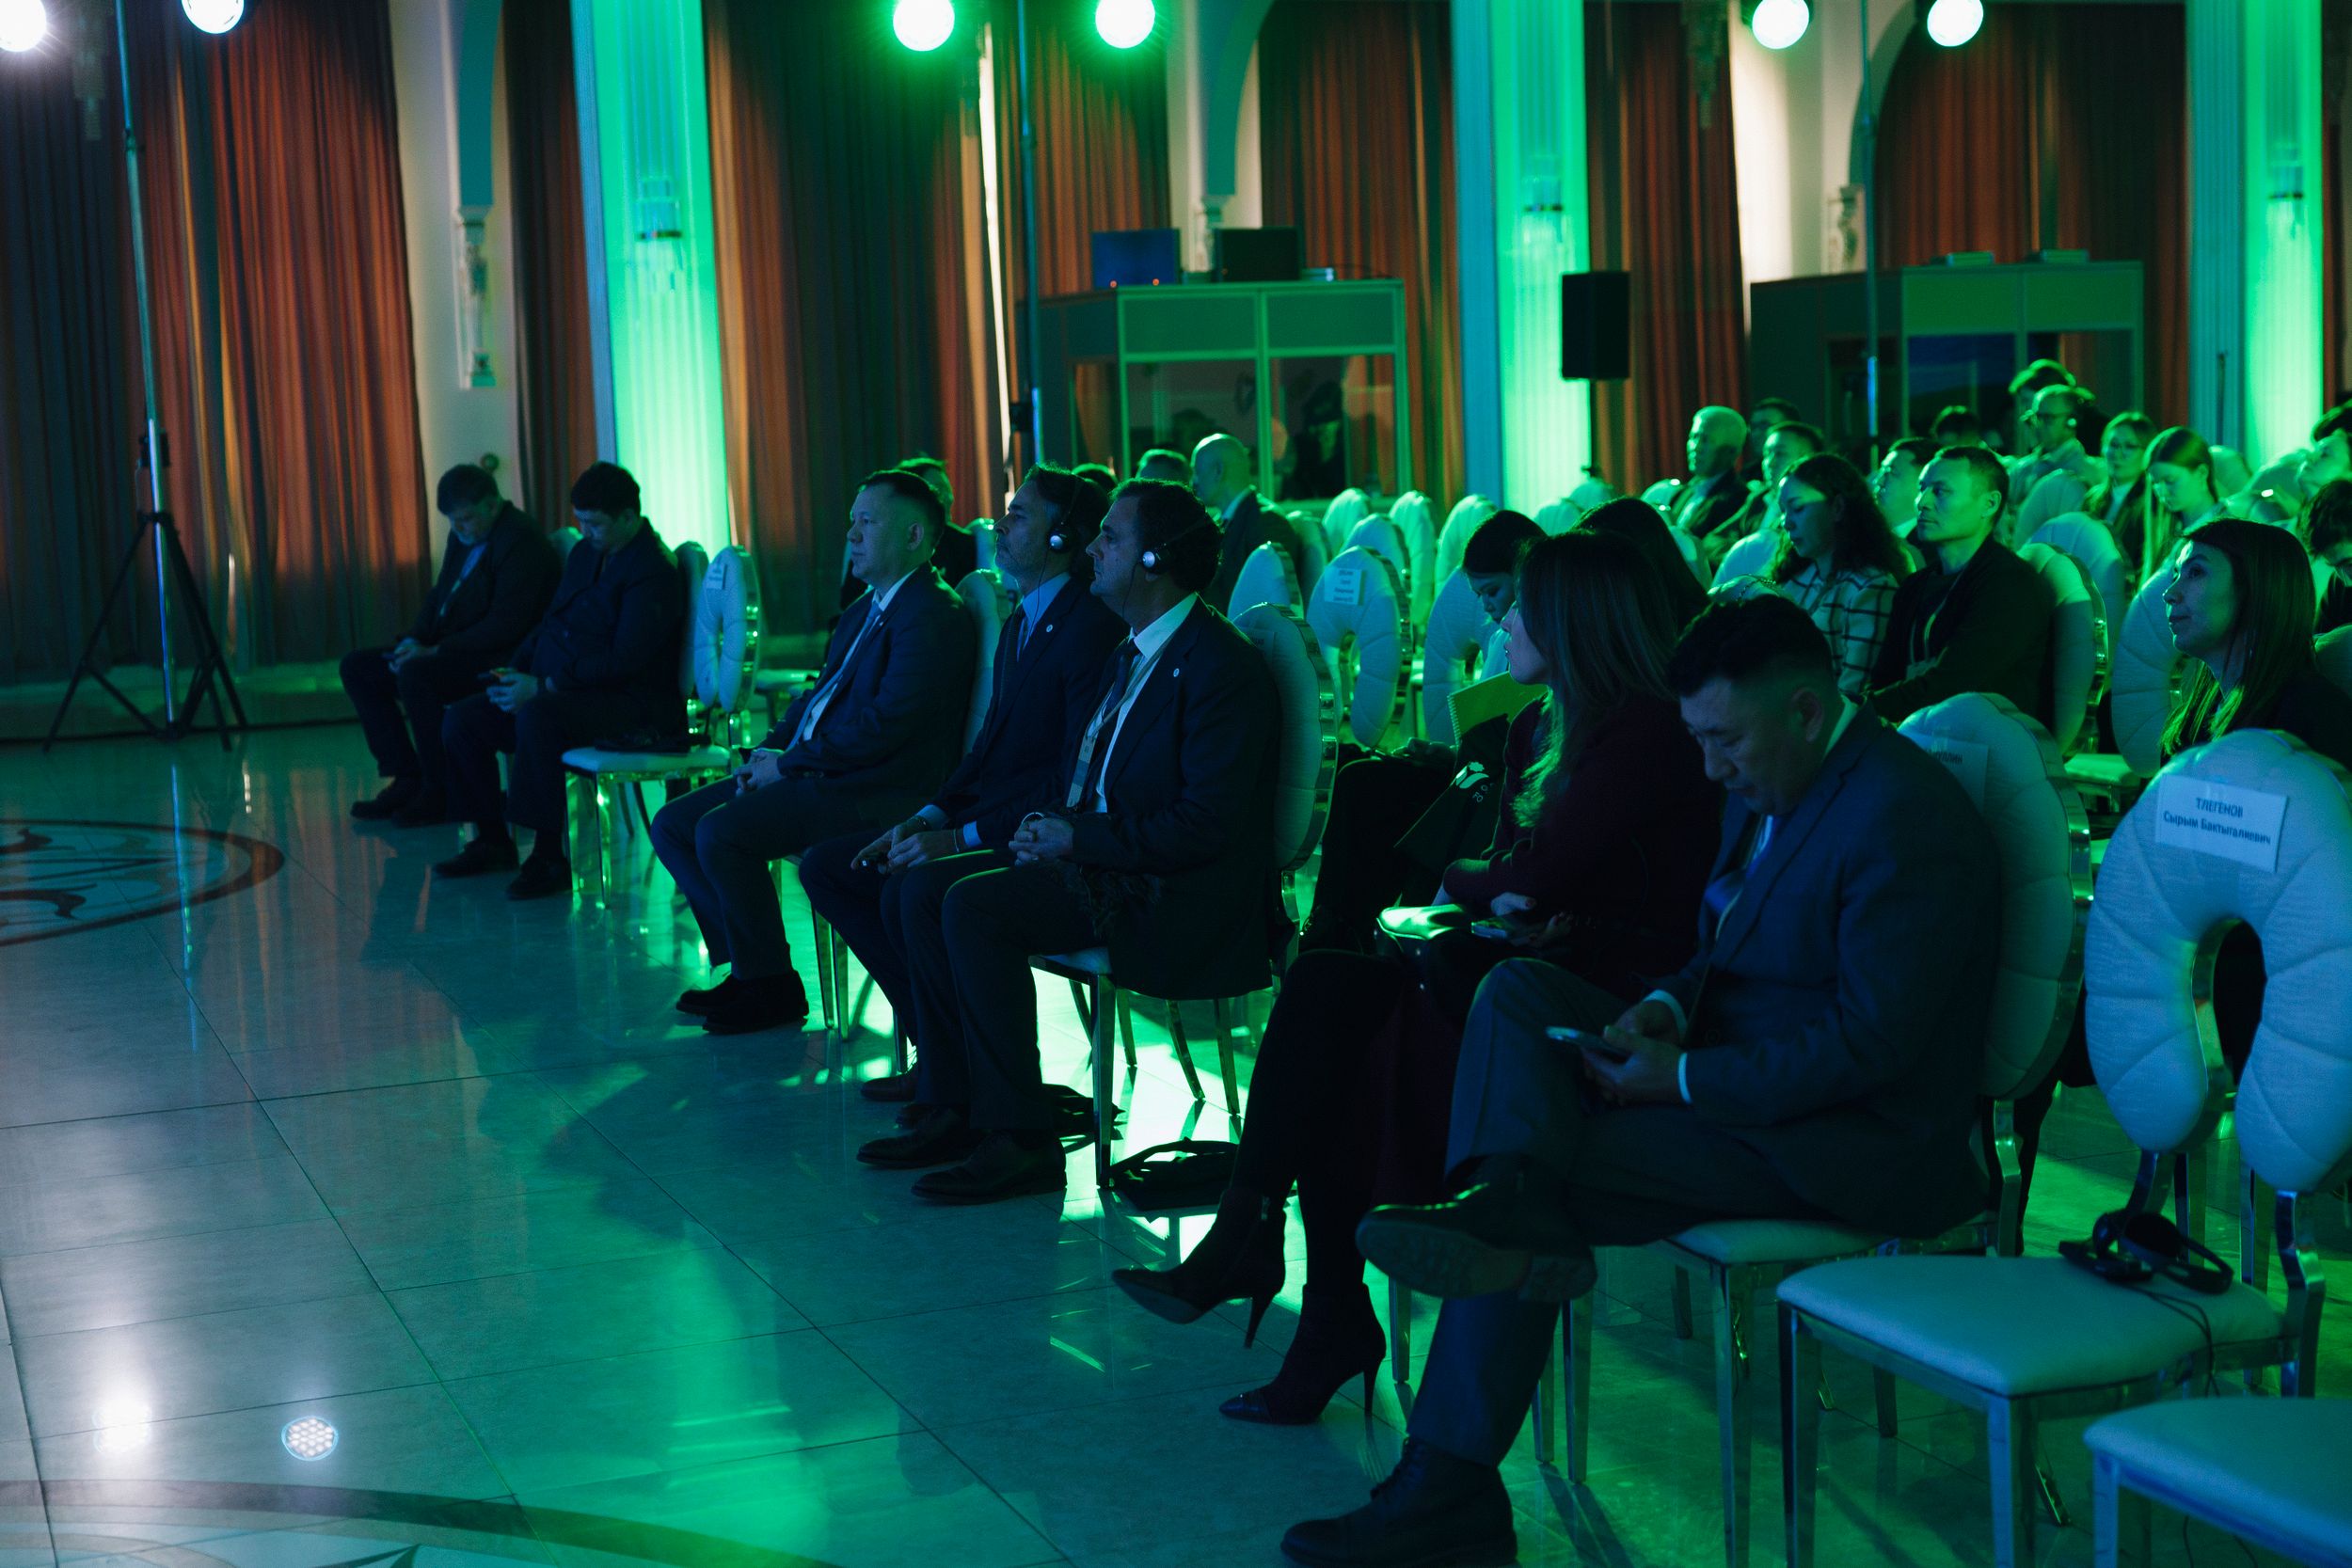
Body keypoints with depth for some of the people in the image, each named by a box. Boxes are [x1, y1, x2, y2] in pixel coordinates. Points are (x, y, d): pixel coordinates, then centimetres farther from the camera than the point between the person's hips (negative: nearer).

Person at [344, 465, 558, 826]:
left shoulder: (521, 542, -16)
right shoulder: (463, 538, 13)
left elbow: (506, 624, -23)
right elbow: (439, 597, 21)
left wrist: (436, 651, -23)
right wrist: (414, 640, 0)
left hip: (501, 661, -10)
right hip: (448, 652, 10)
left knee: (415, 674, -34)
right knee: (357, 666, 2)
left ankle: (442, 792, -20)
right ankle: (406, 778, -2)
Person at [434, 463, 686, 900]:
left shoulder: (653, 571, -14)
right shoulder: (585, 552, 15)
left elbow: (625, 660, -22)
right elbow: (549, 623, 23)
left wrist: (543, 687, -24)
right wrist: (516, 670, 4)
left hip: (631, 702, -9)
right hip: (557, 690, 9)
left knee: (537, 718, -37)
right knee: (460, 720, -3)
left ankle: (550, 857, -29)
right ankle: (492, 842, 10)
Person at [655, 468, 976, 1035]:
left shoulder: (934, 617, -14)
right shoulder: (863, 610, 19)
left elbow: (886, 723, -22)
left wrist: (788, 765, -15)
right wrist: (769, 751, 4)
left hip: (874, 791, -10)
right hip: (811, 774, 10)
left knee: (720, 832, -25)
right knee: (673, 824, 3)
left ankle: (772, 988, -9)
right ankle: (745, 964, 7)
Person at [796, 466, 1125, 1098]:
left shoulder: (1093, 626, -16)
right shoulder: (1021, 620, 17)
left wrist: (965, 837, -23)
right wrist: (929, 818, 0)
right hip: (982, 820, 10)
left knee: (906, 893, -31)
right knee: (824, 866, 3)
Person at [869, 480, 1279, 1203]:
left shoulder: (1225, 666, -16)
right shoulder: (1129, 654, 15)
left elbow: (1207, 825, -22)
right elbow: (1080, 774, 23)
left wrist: (1079, 839, -17)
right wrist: (1046, 827, 0)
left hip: (1179, 898, -10)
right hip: (1095, 860, 10)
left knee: (975, 905, -25)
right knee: (925, 886, 1)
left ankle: (1020, 1138, -18)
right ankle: (959, 1109, 3)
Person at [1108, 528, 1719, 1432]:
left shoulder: (1645, 735, -11)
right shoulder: (1538, 728, 17)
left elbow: (1537, 876, -17)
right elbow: (1511, 873, 14)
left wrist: (1466, 883, 3)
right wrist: (1499, 894, -10)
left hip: (1612, 988, -8)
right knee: (1325, 982, -15)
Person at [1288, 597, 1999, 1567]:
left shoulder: (1903, 822, -21)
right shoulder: (1766, 788, 10)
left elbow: (1871, 1043, -24)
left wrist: (1687, 1080, -21)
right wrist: (1667, 1010, -3)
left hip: (1847, 1141, -9)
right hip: (1734, 1057, 10)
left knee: (1555, 1177, -20)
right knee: (1516, 994, -8)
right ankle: (1507, 1202, -27)